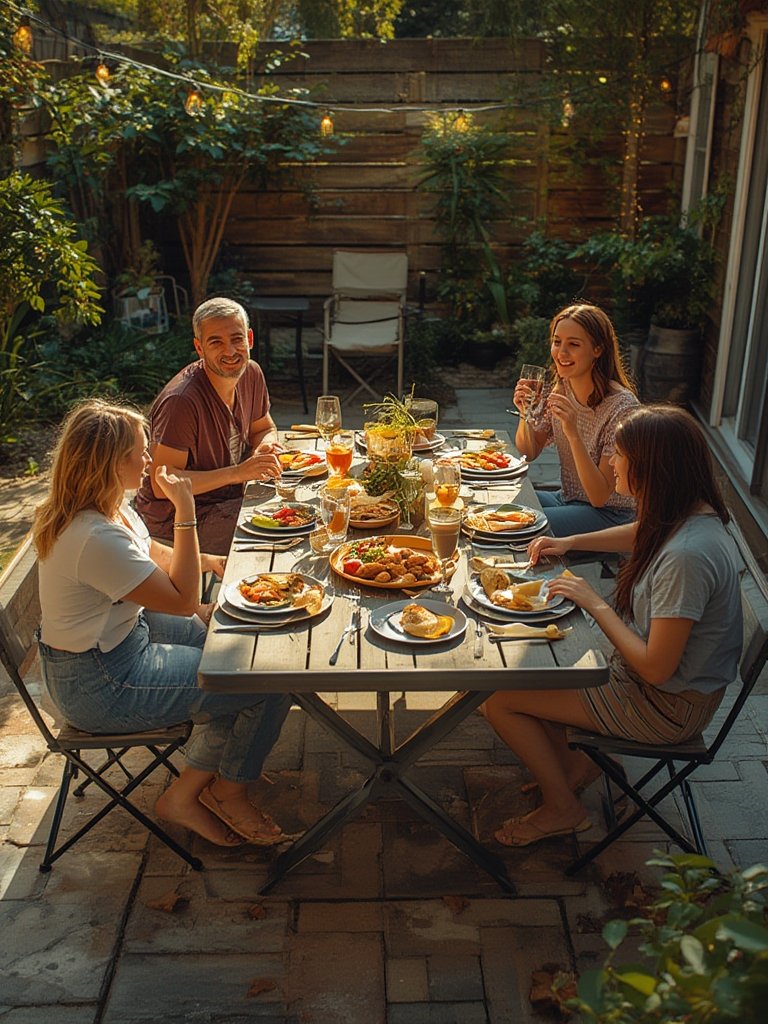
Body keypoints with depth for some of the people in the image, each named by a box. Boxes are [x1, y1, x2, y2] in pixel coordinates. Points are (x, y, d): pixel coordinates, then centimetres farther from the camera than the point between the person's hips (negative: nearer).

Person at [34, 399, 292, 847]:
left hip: (125, 632, 10)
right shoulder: (95, 538, -32)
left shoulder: (109, 505, -1)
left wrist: (211, 561, 1)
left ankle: (189, 791, 16)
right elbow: (184, 600, -24)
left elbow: (152, 554, 17)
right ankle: (229, 788, 22)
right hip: (101, 685, -10)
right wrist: (185, 511, -24)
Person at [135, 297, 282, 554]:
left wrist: (263, 449, -9)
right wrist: (238, 472, -30)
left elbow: (264, 429, 17)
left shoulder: (251, 373, -1)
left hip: (230, 499, 8)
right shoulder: (181, 400, -27)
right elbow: (162, 485, -27)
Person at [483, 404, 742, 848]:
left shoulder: (686, 554, -35)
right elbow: (640, 534, 20)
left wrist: (596, 603, -20)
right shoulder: (688, 515, -6)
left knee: (501, 702, -8)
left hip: (669, 706, -9)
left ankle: (564, 808, 14)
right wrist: (570, 542, 10)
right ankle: (569, 764, 26)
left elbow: (655, 667, -29)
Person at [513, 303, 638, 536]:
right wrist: (524, 414, -14)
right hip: (568, 499, 7)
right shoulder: (560, 389, -3)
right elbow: (528, 453, 6)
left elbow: (600, 497, -24)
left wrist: (573, 434, -35)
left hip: (610, 515, -6)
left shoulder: (621, 406, -23)